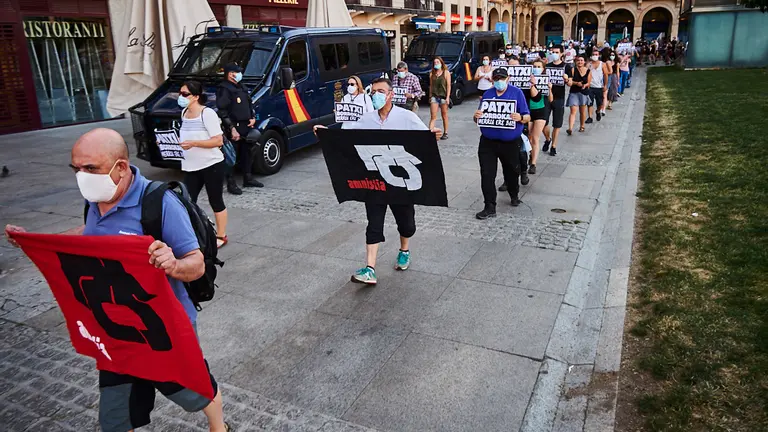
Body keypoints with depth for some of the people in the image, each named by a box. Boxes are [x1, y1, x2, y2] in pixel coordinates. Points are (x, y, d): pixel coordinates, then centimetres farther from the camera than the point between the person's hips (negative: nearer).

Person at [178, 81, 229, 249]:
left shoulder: (207, 113, -16)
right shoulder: (184, 113, 7)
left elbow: (218, 141, -19)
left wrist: (194, 143, -26)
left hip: (212, 165, -6)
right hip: (191, 167, 7)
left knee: (216, 201, 7)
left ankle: (221, 236, 22)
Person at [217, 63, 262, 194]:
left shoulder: (242, 88, 17)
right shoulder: (224, 89, -11)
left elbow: (250, 104, 27)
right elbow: (222, 112, -17)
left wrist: (253, 117, 9)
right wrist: (232, 128, -22)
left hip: (246, 127, 9)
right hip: (233, 129, -9)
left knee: (247, 153, 17)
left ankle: (248, 179, 31)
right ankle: (231, 184, 2)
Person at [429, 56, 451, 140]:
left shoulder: (446, 73, 1)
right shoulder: (432, 74, 10)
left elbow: (448, 85, -3)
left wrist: (447, 97, -11)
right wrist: (430, 96, 11)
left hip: (443, 96, -2)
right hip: (434, 96, 2)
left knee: (444, 116, 8)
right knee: (433, 117, -6)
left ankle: (445, 133, 18)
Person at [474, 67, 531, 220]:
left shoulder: (517, 93, 0)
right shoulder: (487, 94, 9)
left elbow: (527, 117, -3)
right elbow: (479, 118, 10)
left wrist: (521, 118, -26)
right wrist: (476, 116, -14)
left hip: (511, 143, -2)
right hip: (488, 142, 2)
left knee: (511, 172, 15)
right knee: (487, 175, -5)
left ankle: (514, 196, 42)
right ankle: (490, 207, 2)